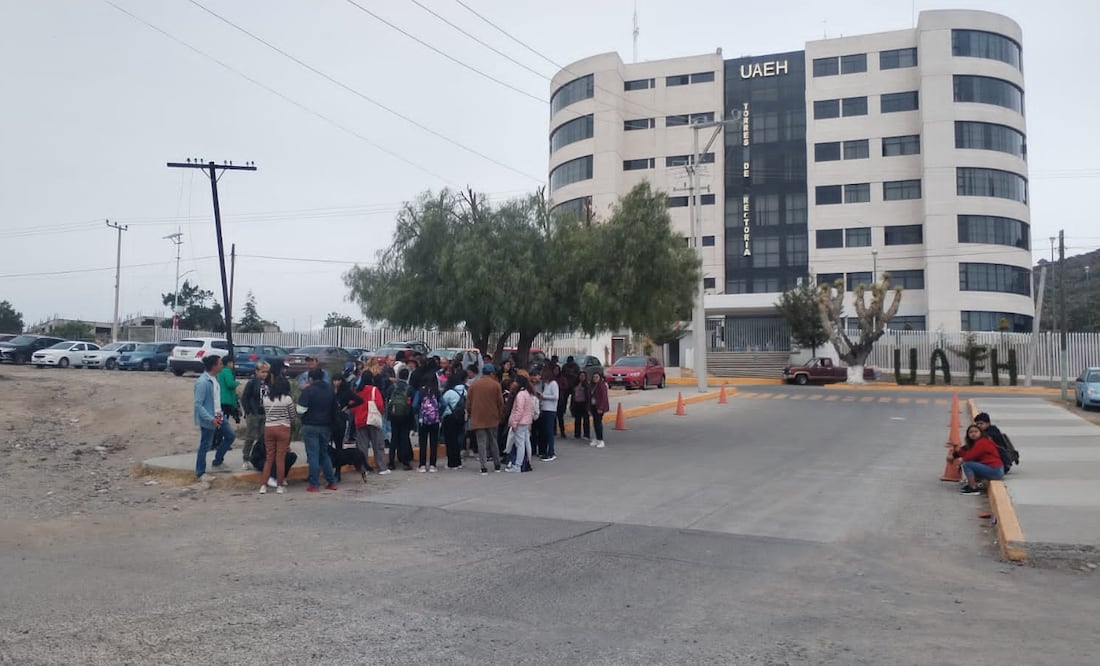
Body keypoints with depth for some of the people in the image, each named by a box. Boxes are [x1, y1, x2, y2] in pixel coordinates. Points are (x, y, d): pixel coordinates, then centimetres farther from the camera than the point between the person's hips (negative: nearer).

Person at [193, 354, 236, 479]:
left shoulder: (215, 378, 4)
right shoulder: (203, 382, -23)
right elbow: (198, 405, -23)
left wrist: (220, 413, 12)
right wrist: (211, 419, -27)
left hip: (218, 416, 9)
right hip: (208, 419, -9)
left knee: (230, 436, 16)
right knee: (205, 446, 3)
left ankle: (218, 461, 31)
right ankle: (200, 472, 17)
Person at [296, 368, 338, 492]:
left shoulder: (309, 390, -12)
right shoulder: (330, 389, 8)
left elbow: (301, 409, -15)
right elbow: (334, 407, 16)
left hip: (311, 426, -6)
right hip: (326, 426, 6)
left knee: (313, 455, -1)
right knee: (324, 454, 17)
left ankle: (314, 484, -1)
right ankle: (332, 482, 16)